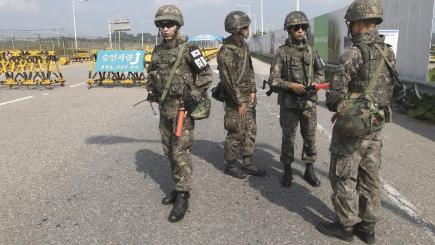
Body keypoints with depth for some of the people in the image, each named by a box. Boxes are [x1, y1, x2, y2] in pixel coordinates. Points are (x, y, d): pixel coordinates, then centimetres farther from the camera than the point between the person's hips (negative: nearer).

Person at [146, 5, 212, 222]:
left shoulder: (188, 50, -10)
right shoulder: (158, 51, 10)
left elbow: (206, 75, -7)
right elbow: (152, 74, 23)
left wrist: (195, 96, -16)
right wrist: (151, 90, 6)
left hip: (182, 109, -7)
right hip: (164, 109, 7)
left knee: (181, 153, -7)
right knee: (170, 152, 14)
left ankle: (182, 198, 3)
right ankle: (179, 188, 30)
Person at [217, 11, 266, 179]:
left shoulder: (244, 45, 8)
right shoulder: (226, 52, -18)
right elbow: (229, 80, -19)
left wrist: (253, 91, 8)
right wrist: (240, 102, -17)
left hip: (247, 96, 8)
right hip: (235, 98, -8)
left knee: (251, 131, 12)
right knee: (236, 133, 1)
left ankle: (247, 164, 23)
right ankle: (230, 165, 17)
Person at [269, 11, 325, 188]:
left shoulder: (311, 51, 6)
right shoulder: (282, 52, -4)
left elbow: (320, 73, 12)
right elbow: (274, 80, -6)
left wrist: (316, 82, -9)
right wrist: (291, 85, -19)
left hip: (309, 102, 3)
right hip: (288, 103, -3)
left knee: (310, 137, 9)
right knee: (288, 138, 6)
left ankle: (309, 171, 24)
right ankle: (287, 171, 21)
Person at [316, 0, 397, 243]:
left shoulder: (355, 53, -19)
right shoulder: (389, 53, 6)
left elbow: (335, 93, -20)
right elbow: (387, 93, 13)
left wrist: (336, 108, 3)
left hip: (352, 127, -8)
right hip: (375, 127, 8)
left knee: (343, 177, 6)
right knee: (370, 177, 15)